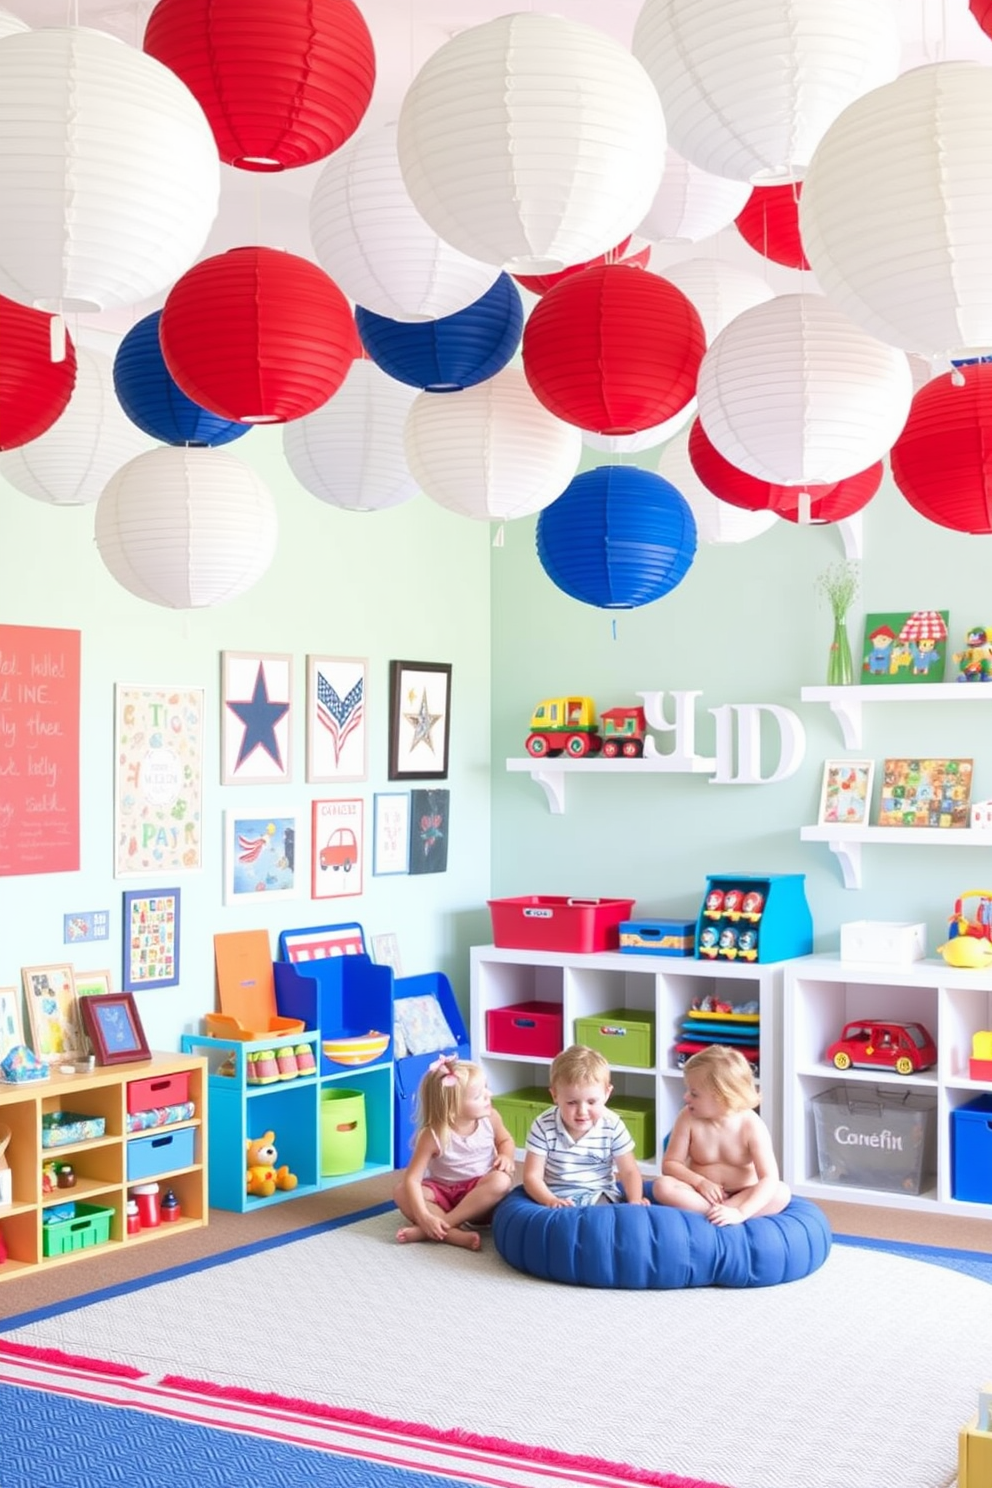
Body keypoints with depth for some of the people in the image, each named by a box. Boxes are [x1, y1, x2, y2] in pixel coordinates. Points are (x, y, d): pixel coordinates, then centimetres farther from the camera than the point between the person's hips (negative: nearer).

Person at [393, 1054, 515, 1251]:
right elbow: (412, 1178, -24)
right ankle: (455, 1234, -40)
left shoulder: (490, 1118, -12)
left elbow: (505, 1140, 11)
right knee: (401, 1192, -25)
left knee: (501, 1180, -32)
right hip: (443, 1193, -1)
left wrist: (506, 1157, -13)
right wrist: (424, 1216, -37)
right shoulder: (433, 1136, -21)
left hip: (479, 1194, 1)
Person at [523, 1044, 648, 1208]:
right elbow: (532, 1176, -10)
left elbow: (629, 1171, 1)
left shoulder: (613, 1127, -7)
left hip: (600, 1195, 2)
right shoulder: (544, 1127, -11)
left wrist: (635, 1201, -18)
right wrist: (551, 1201, -28)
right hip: (558, 1197, -1)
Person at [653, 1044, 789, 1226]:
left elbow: (769, 1179, -26)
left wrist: (740, 1213, -40)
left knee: (782, 1192, -29)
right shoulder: (688, 1118, -12)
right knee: (662, 1186, -27)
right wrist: (700, 1182, -26)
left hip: (742, 1196, -1)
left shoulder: (752, 1126, -18)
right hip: (704, 1193, 1)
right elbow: (670, 1164, -7)